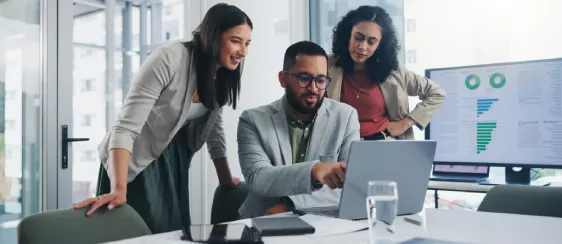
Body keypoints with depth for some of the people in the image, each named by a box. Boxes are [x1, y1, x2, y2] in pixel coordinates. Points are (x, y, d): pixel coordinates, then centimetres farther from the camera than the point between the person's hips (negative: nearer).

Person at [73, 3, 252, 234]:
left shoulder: (220, 76, -3)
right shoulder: (170, 58, -26)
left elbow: (215, 131, 8)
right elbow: (125, 127, -30)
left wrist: (226, 181, 7)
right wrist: (119, 189, -39)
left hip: (173, 164, 7)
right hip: (136, 164, -7)